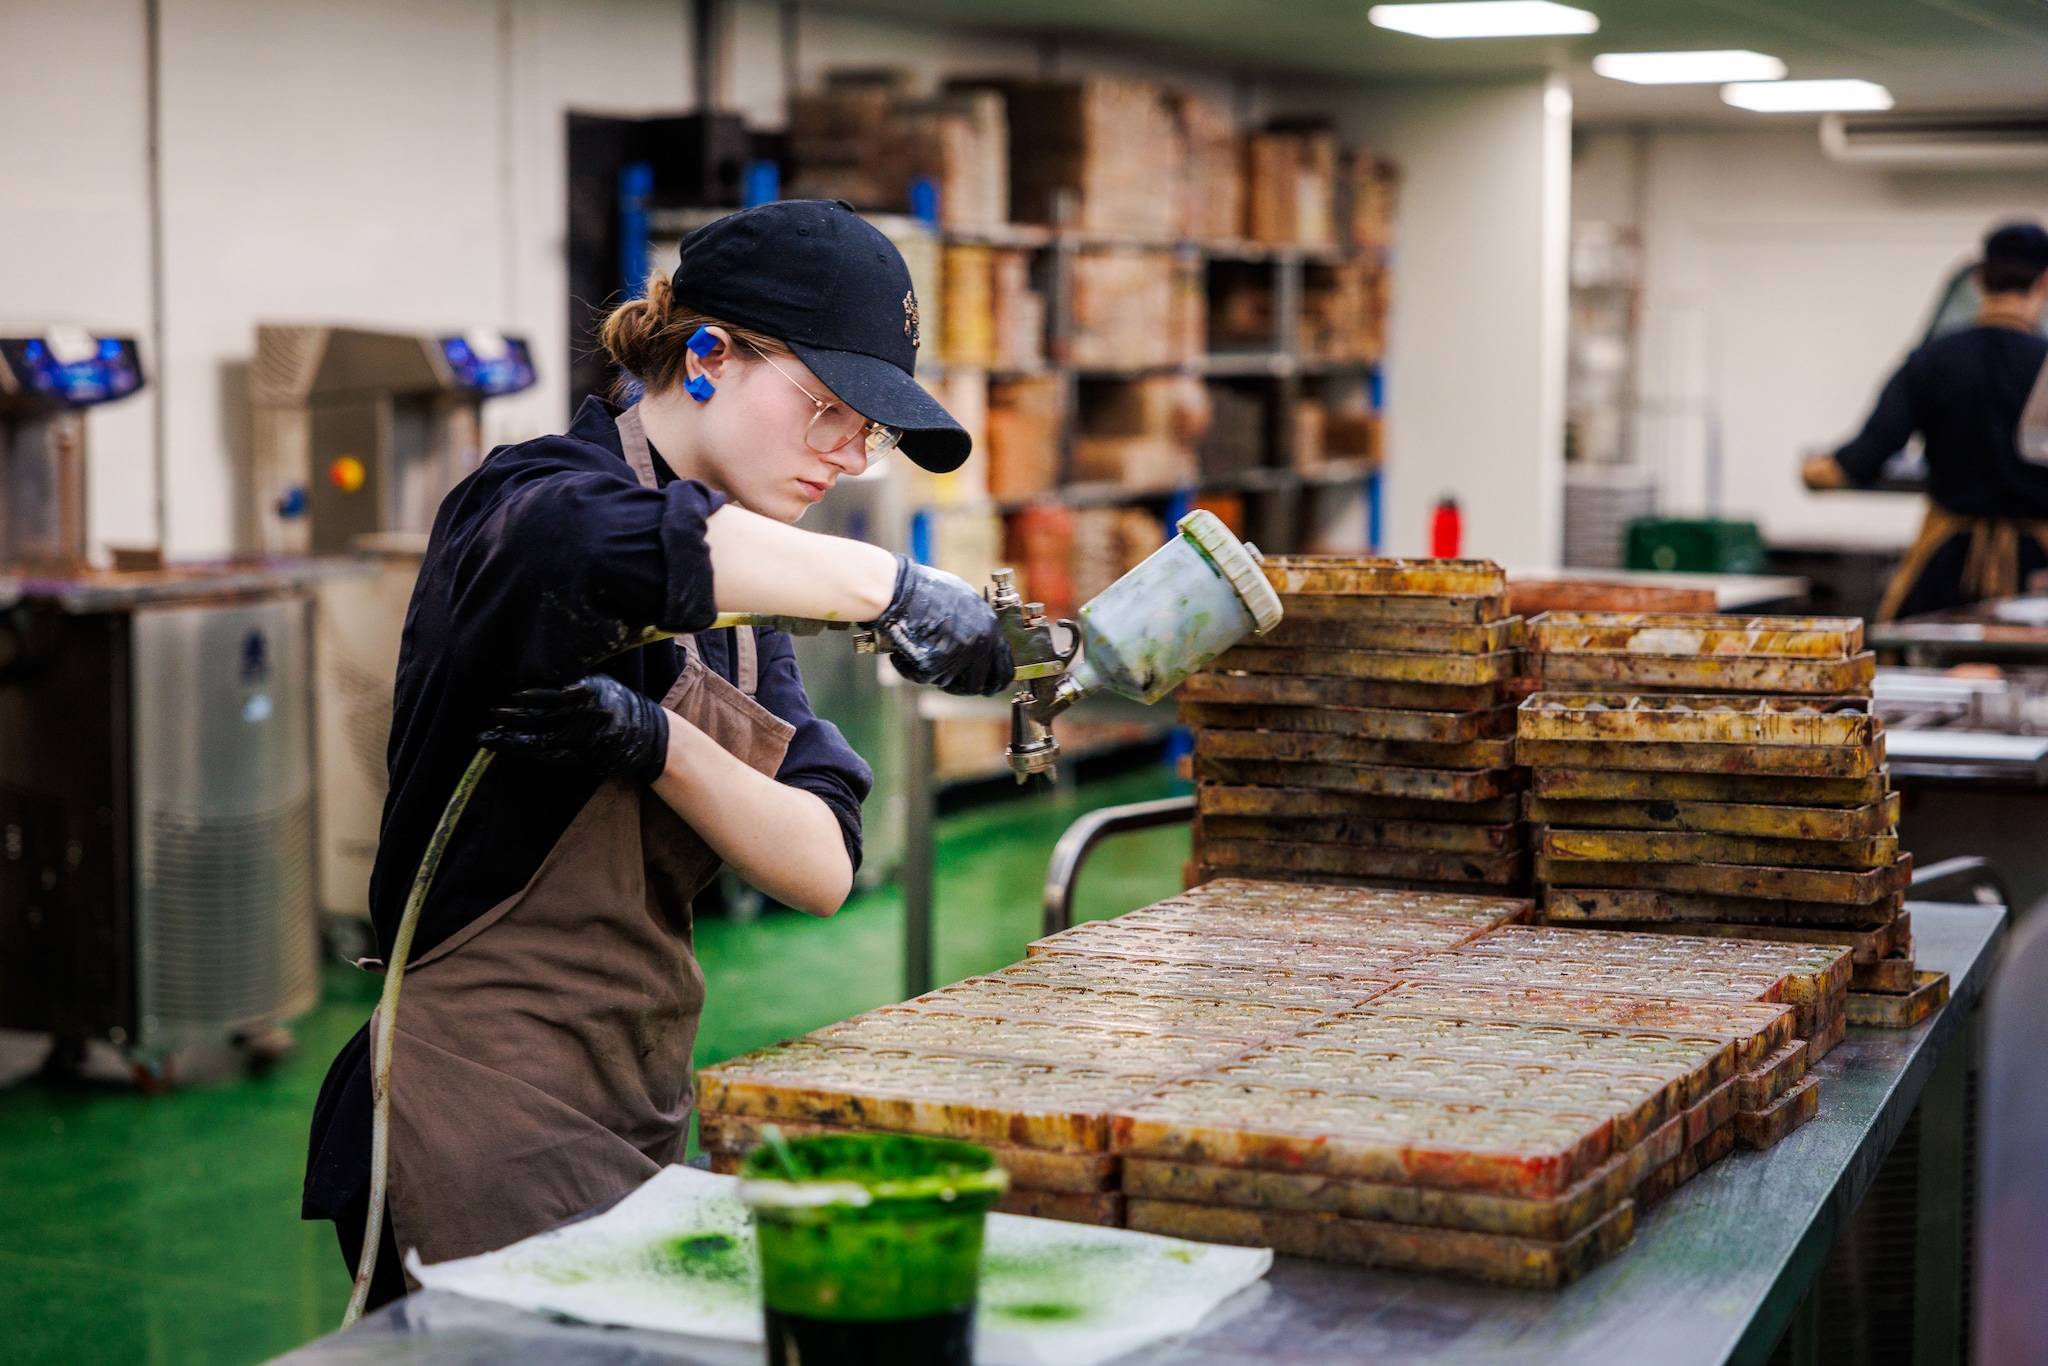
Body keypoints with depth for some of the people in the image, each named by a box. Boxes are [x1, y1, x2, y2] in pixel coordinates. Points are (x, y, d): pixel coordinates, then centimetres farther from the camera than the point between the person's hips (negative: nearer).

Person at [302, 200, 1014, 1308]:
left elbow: (821, 869, -1)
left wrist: (658, 741, -18)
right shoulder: (527, 497, -9)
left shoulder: (737, 605, 14)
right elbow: (588, 539, -38)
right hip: (487, 1125, -7)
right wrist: (882, 583, -35)